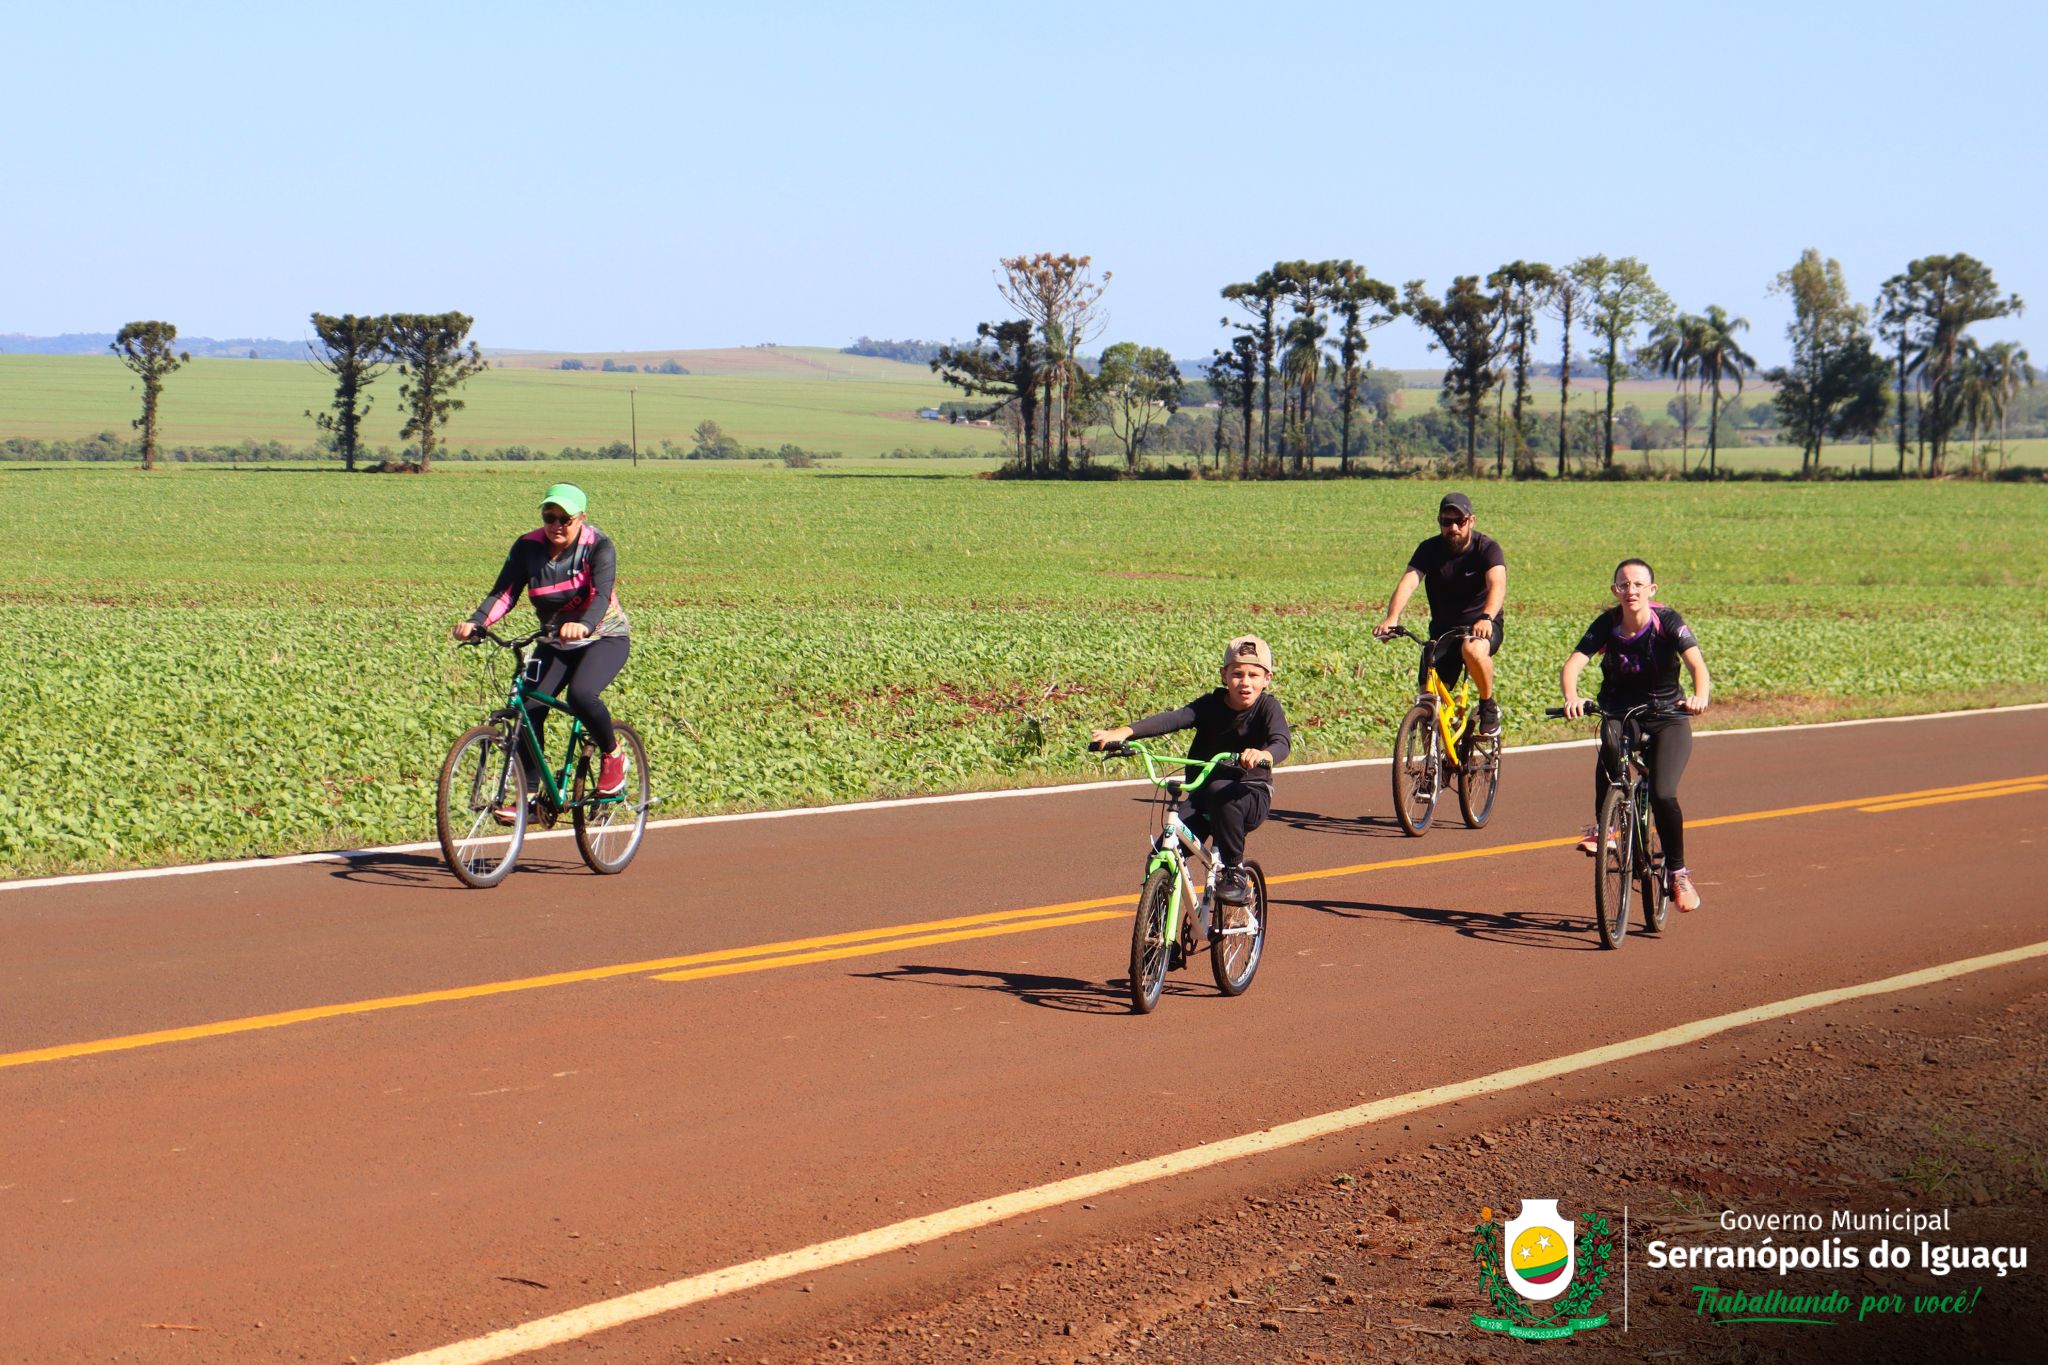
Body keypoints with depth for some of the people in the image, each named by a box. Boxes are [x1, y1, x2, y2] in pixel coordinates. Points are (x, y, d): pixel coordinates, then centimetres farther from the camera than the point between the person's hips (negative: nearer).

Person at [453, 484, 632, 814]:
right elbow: (504, 592, -15)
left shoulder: (599, 546, -17)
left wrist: (583, 625, -53)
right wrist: (475, 622, -35)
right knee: (529, 710, -13)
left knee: (580, 694, -31)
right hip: (555, 642, 4)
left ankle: (613, 756, -5)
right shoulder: (528, 547, -8)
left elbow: (602, 594, -32)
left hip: (604, 637, -4)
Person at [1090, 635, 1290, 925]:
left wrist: (1264, 754, -55)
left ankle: (1235, 872, -22)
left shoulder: (1267, 707, -10)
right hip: (1204, 795, 3)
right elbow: (1174, 718, -19)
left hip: (1251, 795, -3)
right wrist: (1125, 731, -36)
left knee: (1222, 793, -39)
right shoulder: (1213, 704, -4)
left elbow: (1281, 741, -29)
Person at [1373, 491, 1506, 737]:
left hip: (1482, 626, -3)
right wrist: (1392, 618, -41)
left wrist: (1486, 618, -52)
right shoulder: (1430, 550, -6)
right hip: (1443, 629, 3)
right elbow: (1407, 583, -21)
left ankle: (1489, 706, -12)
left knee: (1473, 649, -38)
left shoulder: (1487, 548, -13)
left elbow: (1497, 584, -31)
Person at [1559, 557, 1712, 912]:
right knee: (1609, 746, -36)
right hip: (1620, 713, 1)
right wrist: (1571, 697, -45)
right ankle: (1603, 826, -18)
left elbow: (1697, 663, -29)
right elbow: (1574, 663, -23)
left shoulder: (1668, 622, -15)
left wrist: (1700, 696, -52)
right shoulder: (1606, 624, -10)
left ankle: (1678, 872, 1)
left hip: (1667, 719, -1)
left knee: (1662, 795, -20)